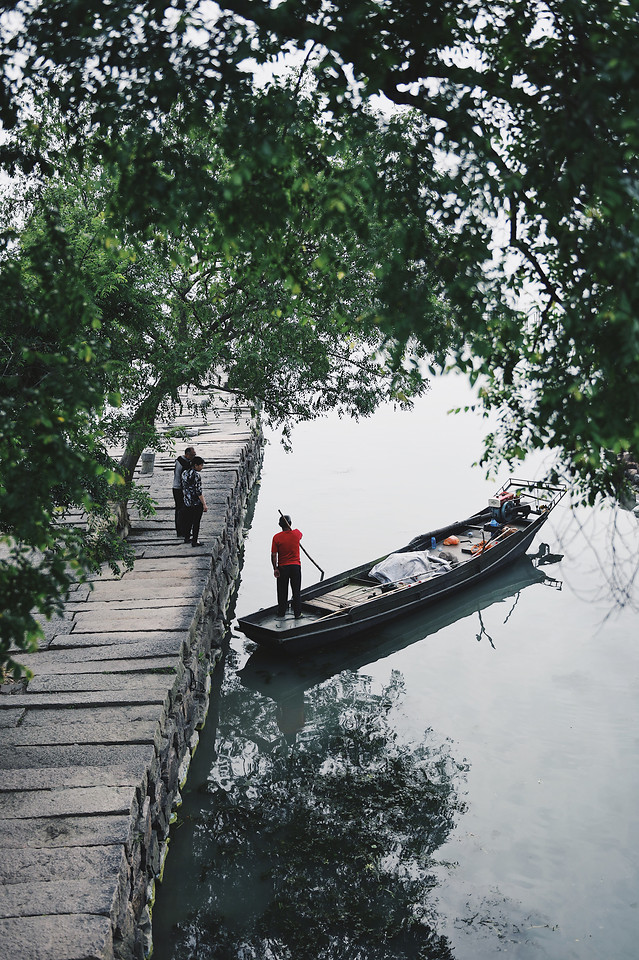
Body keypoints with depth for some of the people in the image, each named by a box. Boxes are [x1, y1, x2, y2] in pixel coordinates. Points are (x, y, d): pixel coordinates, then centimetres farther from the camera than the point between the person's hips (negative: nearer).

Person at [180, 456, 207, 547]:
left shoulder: (184, 473, 4)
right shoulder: (196, 475, -21)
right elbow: (199, 491, -21)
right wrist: (204, 504, -16)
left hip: (187, 502, 8)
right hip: (197, 503, -8)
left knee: (189, 520, 22)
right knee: (196, 522, 4)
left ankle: (187, 537, 34)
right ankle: (194, 542, 10)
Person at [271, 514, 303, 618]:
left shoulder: (276, 537, -9)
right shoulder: (296, 534, -5)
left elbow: (274, 555, -11)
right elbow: (300, 535, 23)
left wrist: (275, 569, -5)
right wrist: (291, 529, 36)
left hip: (282, 567, -1)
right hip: (296, 566, 1)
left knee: (282, 592, 10)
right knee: (296, 591, 9)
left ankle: (281, 613, 17)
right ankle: (297, 613, 12)